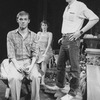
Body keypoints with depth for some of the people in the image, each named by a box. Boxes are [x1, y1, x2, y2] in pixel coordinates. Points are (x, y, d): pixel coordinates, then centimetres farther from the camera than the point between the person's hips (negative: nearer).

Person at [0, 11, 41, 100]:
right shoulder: (11, 34, 8)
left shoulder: (33, 35, 11)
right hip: (16, 62, -1)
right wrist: (17, 65, -16)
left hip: (30, 61, 1)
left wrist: (31, 66, -13)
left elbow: (35, 53, 4)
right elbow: (11, 53, 0)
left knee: (35, 76, -29)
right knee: (14, 78, -32)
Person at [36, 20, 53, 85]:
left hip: (47, 51, -4)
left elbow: (49, 44, -7)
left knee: (43, 61, -30)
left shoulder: (49, 34, 2)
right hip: (40, 51, 4)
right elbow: (37, 43, 7)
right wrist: (37, 52, -6)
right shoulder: (39, 33, 12)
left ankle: (42, 80, -36)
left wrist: (45, 53, -17)